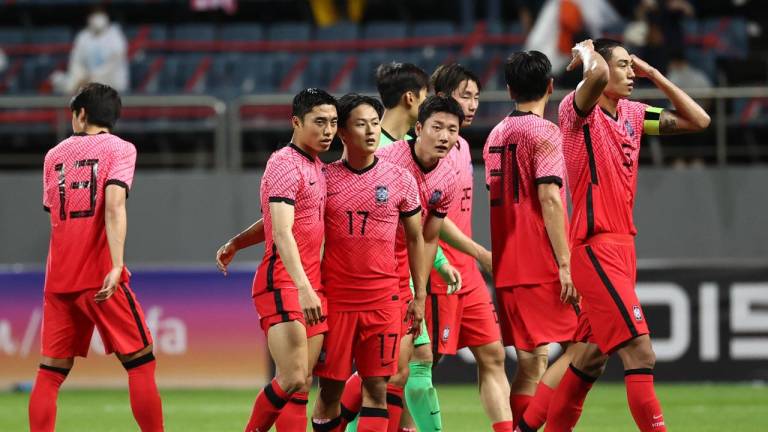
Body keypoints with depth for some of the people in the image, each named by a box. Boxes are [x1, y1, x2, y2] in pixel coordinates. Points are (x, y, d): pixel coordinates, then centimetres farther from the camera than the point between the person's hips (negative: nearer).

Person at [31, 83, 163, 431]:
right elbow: (114, 206, -15)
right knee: (140, 363, 3)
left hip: (58, 278, 4)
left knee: (50, 373, 5)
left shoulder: (54, 155, 14)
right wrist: (116, 266, -23)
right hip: (100, 276, -4)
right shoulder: (119, 148, 0)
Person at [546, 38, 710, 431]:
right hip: (595, 246, -9)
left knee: (594, 355, 16)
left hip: (621, 244, 9)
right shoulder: (578, 109, -10)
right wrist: (584, 51, -10)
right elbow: (597, 74, -32)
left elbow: (697, 120, 14)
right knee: (640, 354, -16)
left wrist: (653, 75, 10)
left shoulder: (632, 114, 13)